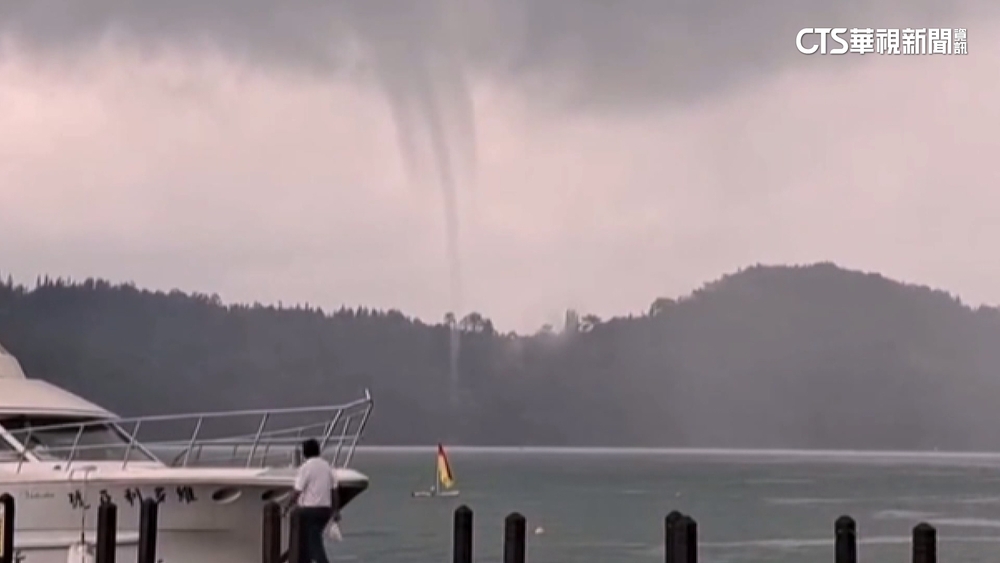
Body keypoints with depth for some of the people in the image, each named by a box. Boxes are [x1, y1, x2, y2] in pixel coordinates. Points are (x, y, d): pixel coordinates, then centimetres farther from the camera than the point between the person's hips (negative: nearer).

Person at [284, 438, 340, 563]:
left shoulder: (305, 467, -12)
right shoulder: (326, 466, 8)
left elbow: (297, 492, -13)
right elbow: (334, 490, 8)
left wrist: (287, 508, -2)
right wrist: (335, 510, 13)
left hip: (310, 510, -7)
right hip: (325, 510, 7)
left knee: (314, 543, -7)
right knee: (306, 540, 20)